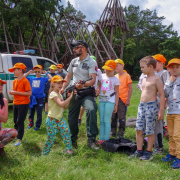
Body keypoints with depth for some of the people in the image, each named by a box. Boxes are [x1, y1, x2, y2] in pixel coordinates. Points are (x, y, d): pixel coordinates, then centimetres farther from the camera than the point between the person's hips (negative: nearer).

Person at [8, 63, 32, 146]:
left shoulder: (25, 81, -14)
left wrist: (17, 92, -21)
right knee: (15, 121, 16)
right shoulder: (15, 81, 10)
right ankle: (16, 135, 31)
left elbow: (29, 93, -19)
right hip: (15, 103, 8)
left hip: (23, 104, -8)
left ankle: (19, 139, 6)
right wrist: (12, 92, -3)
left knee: (20, 122, -4)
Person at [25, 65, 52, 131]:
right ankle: (31, 124, 32)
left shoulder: (43, 79, -1)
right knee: (31, 112, 15)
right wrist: (28, 72, 6)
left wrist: (46, 73, -6)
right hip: (32, 98, 4)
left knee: (39, 113, 3)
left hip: (40, 98, -3)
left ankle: (37, 125, 16)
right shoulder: (31, 78, 8)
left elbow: (51, 79, -15)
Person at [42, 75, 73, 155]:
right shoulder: (53, 94, -15)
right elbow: (61, 104, -29)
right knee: (51, 138, 1)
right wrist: (70, 97, -24)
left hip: (60, 119, 7)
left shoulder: (60, 94, 12)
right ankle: (44, 154, 19)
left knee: (66, 130, -15)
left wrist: (69, 98, -1)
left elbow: (65, 107, 9)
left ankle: (68, 149, -7)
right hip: (52, 120, -7)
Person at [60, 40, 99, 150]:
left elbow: (93, 80, -19)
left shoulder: (91, 62, -8)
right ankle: (73, 140, 33)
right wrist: (63, 88, 4)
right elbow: (68, 76, 18)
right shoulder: (74, 61, 12)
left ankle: (91, 140, -25)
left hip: (86, 93, -6)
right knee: (72, 117, 11)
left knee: (92, 110, -32)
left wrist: (83, 85, -38)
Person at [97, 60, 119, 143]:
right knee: (101, 121, 6)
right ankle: (101, 138, 12)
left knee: (106, 120, -6)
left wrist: (116, 105, -2)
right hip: (101, 100, 5)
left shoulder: (115, 79, -1)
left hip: (110, 101, -5)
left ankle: (106, 139, 2)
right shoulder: (102, 76, 10)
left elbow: (116, 93, 0)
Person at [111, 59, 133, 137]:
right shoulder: (115, 77, 13)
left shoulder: (126, 76, -4)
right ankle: (113, 133, 22)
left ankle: (121, 134, 9)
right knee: (113, 117, 11)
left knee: (122, 117, 0)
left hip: (122, 100, -6)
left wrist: (128, 100, -11)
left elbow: (130, 88, -7)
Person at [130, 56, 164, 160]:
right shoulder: (144, 80, 14)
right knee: (139, 130, 7)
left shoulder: (156, 79, -9)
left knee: (150, 131, 1)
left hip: (151, 106, -8)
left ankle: (149, 153, 14)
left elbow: (162, 95, -11)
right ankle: (139, 151, 17)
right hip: (141, 106, 8)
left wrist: (161, 111, -15)